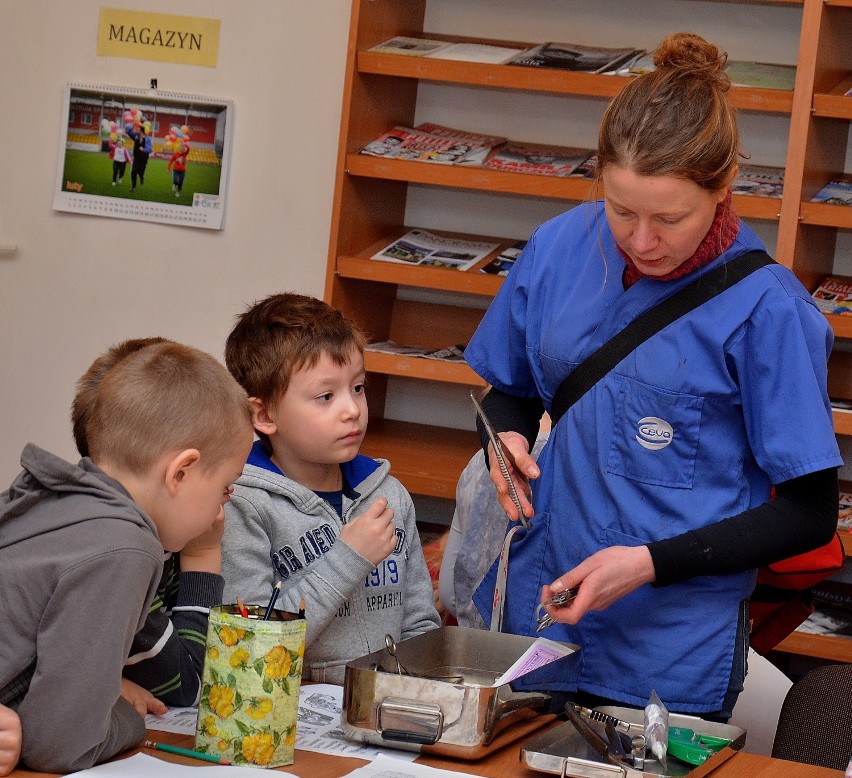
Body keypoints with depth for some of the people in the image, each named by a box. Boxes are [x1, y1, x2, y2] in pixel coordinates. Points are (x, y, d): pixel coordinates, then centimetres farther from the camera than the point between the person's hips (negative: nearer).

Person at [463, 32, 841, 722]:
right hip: (534, 616, 4)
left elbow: (810, 514, -11)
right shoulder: (561, 247, -1)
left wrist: (650, 563, -19)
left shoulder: (766, 309, -15)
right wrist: (507, 438, -7)